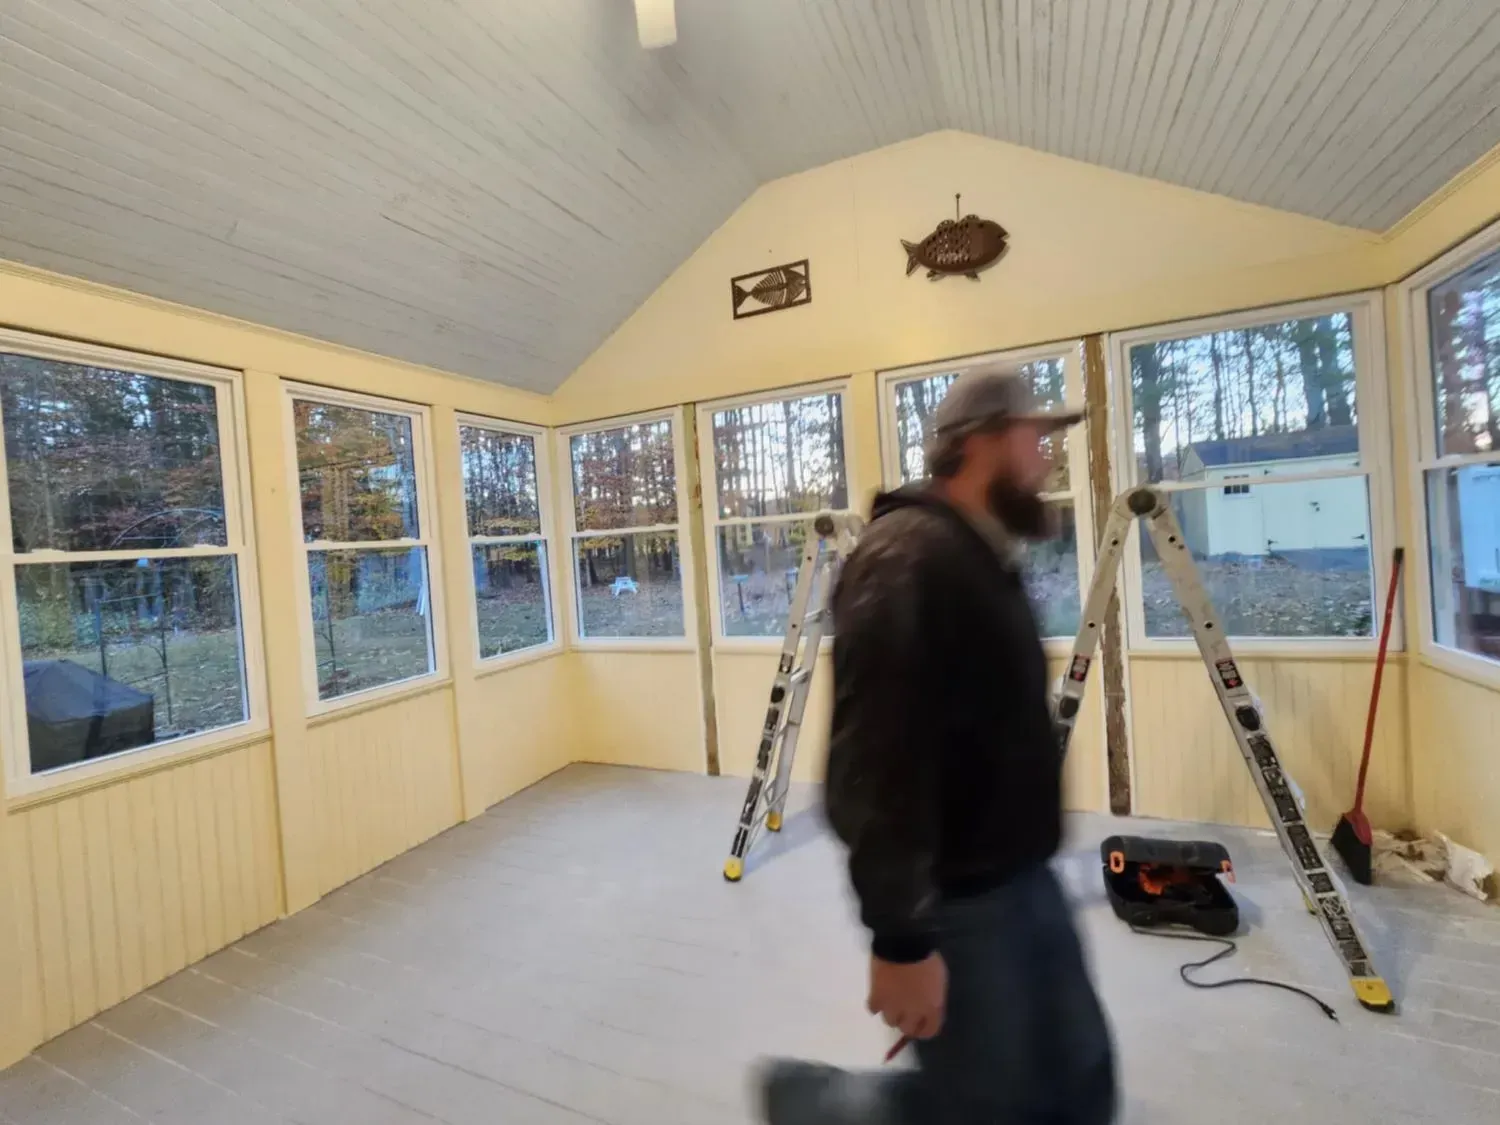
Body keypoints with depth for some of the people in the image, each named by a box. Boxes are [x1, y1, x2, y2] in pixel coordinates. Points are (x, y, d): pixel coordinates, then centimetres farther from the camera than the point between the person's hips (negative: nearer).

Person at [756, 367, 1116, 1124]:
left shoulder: (989, 560, 9)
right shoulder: (908, 557, -23)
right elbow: (877, 757, -28)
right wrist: (902, 937, -24)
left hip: (1023, 877, 9)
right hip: (952, 899, -9)